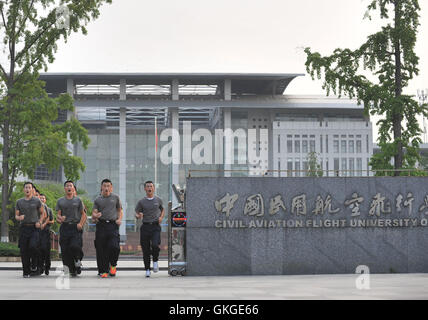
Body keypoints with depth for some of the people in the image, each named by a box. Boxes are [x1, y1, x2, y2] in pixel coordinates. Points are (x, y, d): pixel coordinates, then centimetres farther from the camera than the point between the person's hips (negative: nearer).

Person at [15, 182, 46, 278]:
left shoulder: (37, 201, 6)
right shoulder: (19, 202, 12)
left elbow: (42, 213, 13)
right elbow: (16, 215, 13)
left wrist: (39, 222, -4)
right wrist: (19, 218, -11)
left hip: (34, 228, -2)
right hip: (23, 227, 2)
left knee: (33, 246, -22)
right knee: (23, 250, -2)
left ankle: (34, 264, 4)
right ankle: (26, 272, 6)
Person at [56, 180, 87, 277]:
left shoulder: (78, 200, 10)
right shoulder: (60, 201, 14)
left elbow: (83, 214, 8)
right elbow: (58, 214, 11)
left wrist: (81, 224, -9)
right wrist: (60, 218, -13)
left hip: (75, 227, -2)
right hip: (64, 227, 2)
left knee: (75, 246, -21)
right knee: (65, 250, -3)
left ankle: (78, 260, 9)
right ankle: (72, 270, 6)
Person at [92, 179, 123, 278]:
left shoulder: (115, 197, 12)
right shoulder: (98, 200, 12)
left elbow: (120, 210, 20)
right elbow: (93, 213, 7)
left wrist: (119, 219, 1)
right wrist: (96, 216, -17)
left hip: (113, 225, -1)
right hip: (101, 225, 1)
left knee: (114, 246, -17)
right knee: (101, 250, -2)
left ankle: (113, 265, 8)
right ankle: (103, 271, 6)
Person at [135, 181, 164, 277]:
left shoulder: (158, 200, 7)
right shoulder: (141, 202, 5)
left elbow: (162, 209, 22)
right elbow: (136, 213, 9)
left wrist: (161, 217, 3)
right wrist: (138, 216, -14)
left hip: (155, 226, -1)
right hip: (145, 227, 1)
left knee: (155, 245, -20)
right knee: (145, 249, 2)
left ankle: (155, 261, 8)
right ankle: (147, 269, 14)